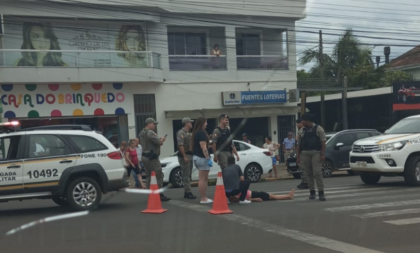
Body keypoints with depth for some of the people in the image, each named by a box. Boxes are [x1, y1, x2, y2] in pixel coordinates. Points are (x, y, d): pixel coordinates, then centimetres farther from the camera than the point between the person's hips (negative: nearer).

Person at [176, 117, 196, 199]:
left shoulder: (189, 133, 18)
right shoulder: (181, 133, -11)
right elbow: (180, 145, -19)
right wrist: (184, 157, -23)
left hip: (190, 155, 9)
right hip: (184, 156, -9)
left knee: (188, 175, 10)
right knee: (186, 175, -9)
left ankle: (186, 192, 15)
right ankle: (188, 192, -10)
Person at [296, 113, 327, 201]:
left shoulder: (318, 129, 2)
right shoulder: (302, 131, 13)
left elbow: (323, 142, -4)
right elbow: (299, 144, 12)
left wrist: (323, 154, -13)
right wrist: (298, 157, 7)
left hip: (316, 153, -4)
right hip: (305, 154, 4)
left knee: (317, 172, -11)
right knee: (309, 174, 5)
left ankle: (321, 193, -9)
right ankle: (312, 192, 13)